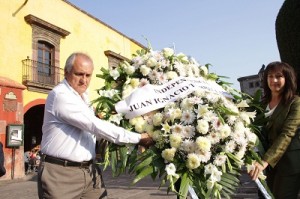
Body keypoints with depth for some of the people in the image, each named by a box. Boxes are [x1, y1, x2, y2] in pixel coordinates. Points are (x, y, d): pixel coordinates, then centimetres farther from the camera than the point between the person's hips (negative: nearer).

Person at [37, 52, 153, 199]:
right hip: (60, 173, -7)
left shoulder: (83, 97, 13)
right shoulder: (60, 95, -16)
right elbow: (95, 125, -22)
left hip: (89, 171, 8)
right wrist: (137, 138, -19)